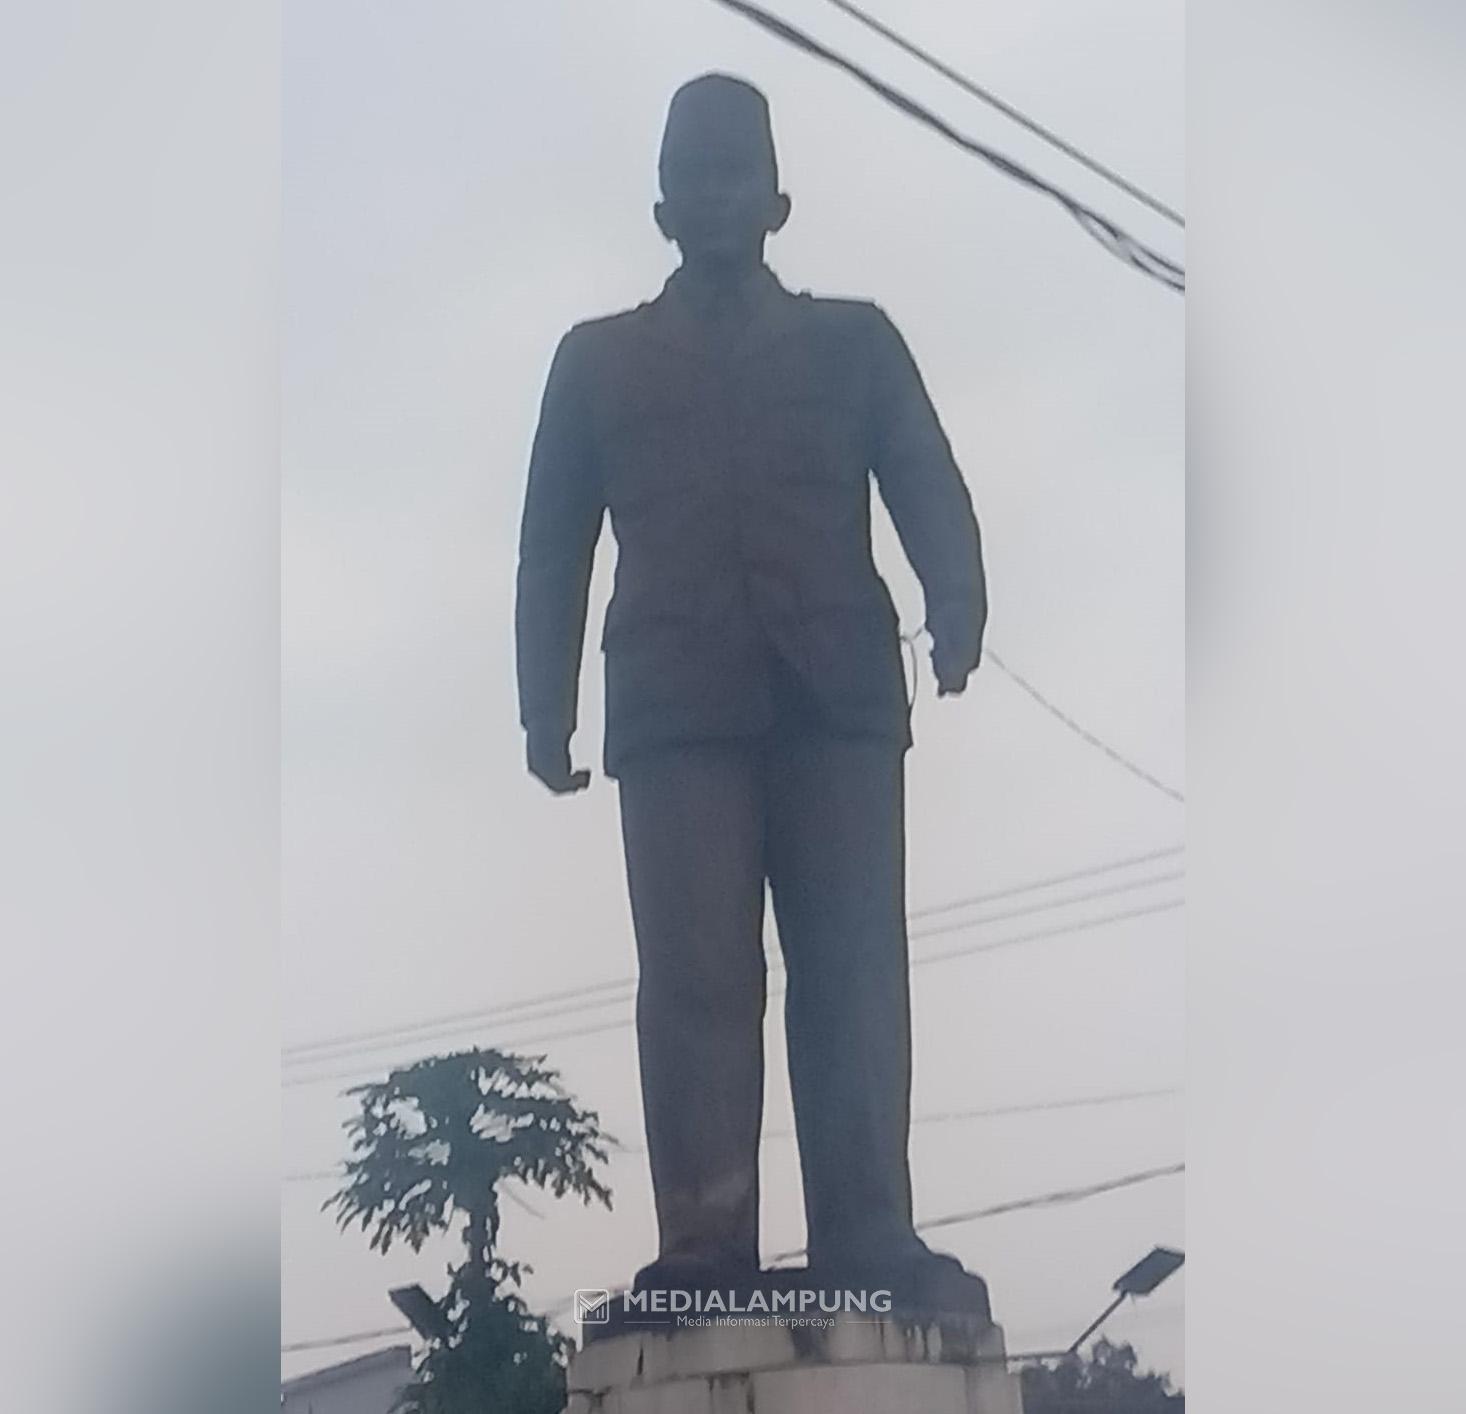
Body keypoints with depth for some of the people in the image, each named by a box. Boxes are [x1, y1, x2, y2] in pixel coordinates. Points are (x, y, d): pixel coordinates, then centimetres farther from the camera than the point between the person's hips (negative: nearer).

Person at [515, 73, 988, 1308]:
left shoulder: (853, 339, 20)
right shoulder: (599, 357, 21)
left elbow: (931, 492, 9)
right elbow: (553, 544, 16)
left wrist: (959, 613, -12)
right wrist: (548, 710, 3)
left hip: (839, 691, 0)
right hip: (676, 704, 0)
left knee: (854, 973, -7)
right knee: (695, 979, -9)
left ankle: (871, 1242, -8)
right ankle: (703, 1246, -10)